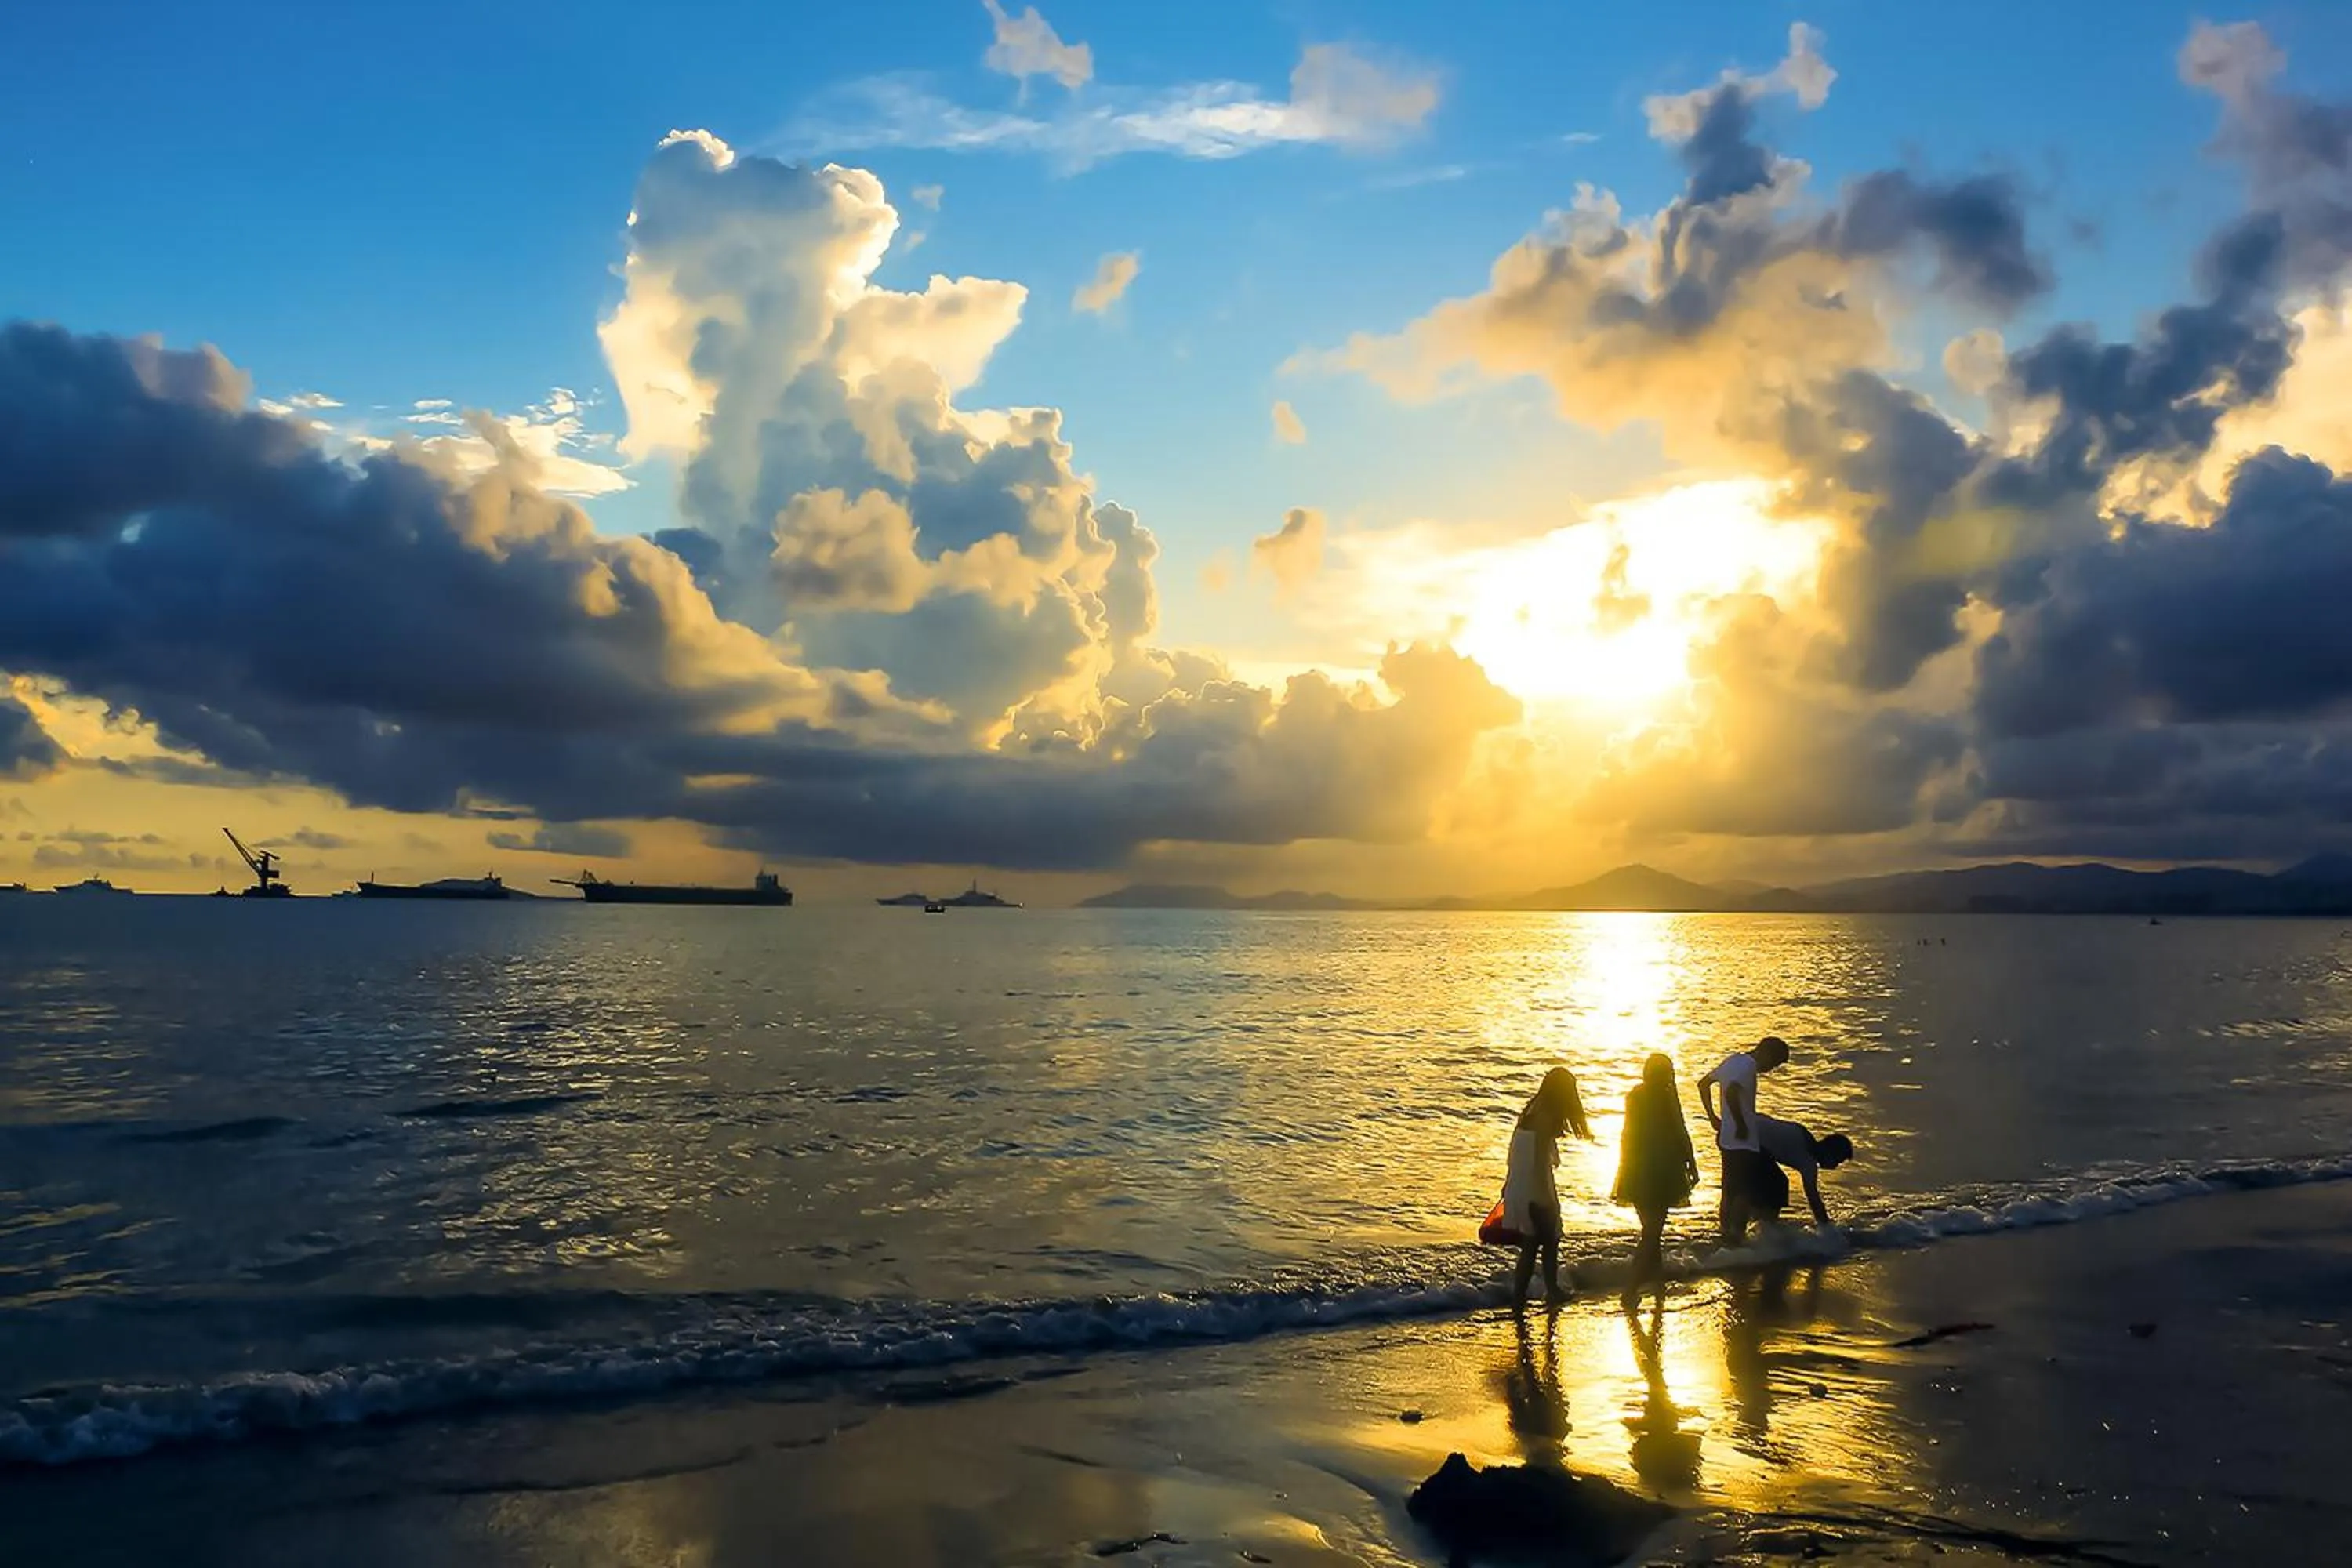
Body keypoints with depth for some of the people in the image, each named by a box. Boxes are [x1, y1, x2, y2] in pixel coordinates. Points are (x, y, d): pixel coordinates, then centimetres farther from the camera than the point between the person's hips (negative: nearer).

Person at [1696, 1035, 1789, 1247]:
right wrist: (1741, 1126, -23)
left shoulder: (1734, 1060, 13)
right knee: (1747, 1193, -5)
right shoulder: (1749, 1065, -15)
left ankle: (1726, 1236, 20)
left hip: (1726, 1138, 9)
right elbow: (1731, 1092, -31)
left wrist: (1713, 1117, 20)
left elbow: (1703, 1084, 20)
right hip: (1743, 1142, -9)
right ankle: (1736, 1237, -7)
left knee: (1731, 1191, 15)